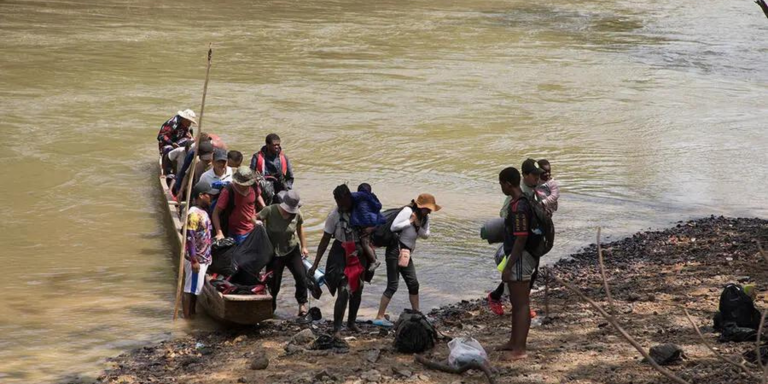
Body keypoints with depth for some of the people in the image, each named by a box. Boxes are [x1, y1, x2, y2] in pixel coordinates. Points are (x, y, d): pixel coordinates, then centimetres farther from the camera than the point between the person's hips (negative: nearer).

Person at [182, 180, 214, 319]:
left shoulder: (203, 212, 11)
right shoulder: (194, 214, -19)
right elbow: (190, 238, -22)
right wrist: (194, 260, -23)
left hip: (203, 259, 9)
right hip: (196, 259, -9)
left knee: (195, 289, 16)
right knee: (190, 289, -2)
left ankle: (192, 315, 25)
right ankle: (187, 318, 2)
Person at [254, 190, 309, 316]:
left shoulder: (297, 214, -11)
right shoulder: (270, 211, -18)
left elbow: (300, 229, 6)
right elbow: (255, 218, -4)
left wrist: (304, 246, 6)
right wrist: (257, 223, -27)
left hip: (292, 250, 2)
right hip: (274, 252, -1)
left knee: (301, 276, -9)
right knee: (274, 282, 5)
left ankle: (302, 304, 8)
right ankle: (271, 305, 28)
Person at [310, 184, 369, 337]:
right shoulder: (334, 215, -12)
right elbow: (325, 240, -8)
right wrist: (315, 264, -10)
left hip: (359, 254, 4)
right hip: (341, 254, -4)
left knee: (357, 290, 13)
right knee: (343, 292, -15)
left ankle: (352, 322, 32)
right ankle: (337, 329, -10)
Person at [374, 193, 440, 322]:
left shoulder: (425, 217, 11)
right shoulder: (408, 211, -14)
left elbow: (426, 235, 4)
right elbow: (393, 227, -21)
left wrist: (418, 226, -13)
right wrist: (410, 221, -17)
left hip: (406, 253, 8)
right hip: (395, 250, -8)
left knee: (413, 284, 10)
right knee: (392, 286, -9)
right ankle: (379, 317, -7)